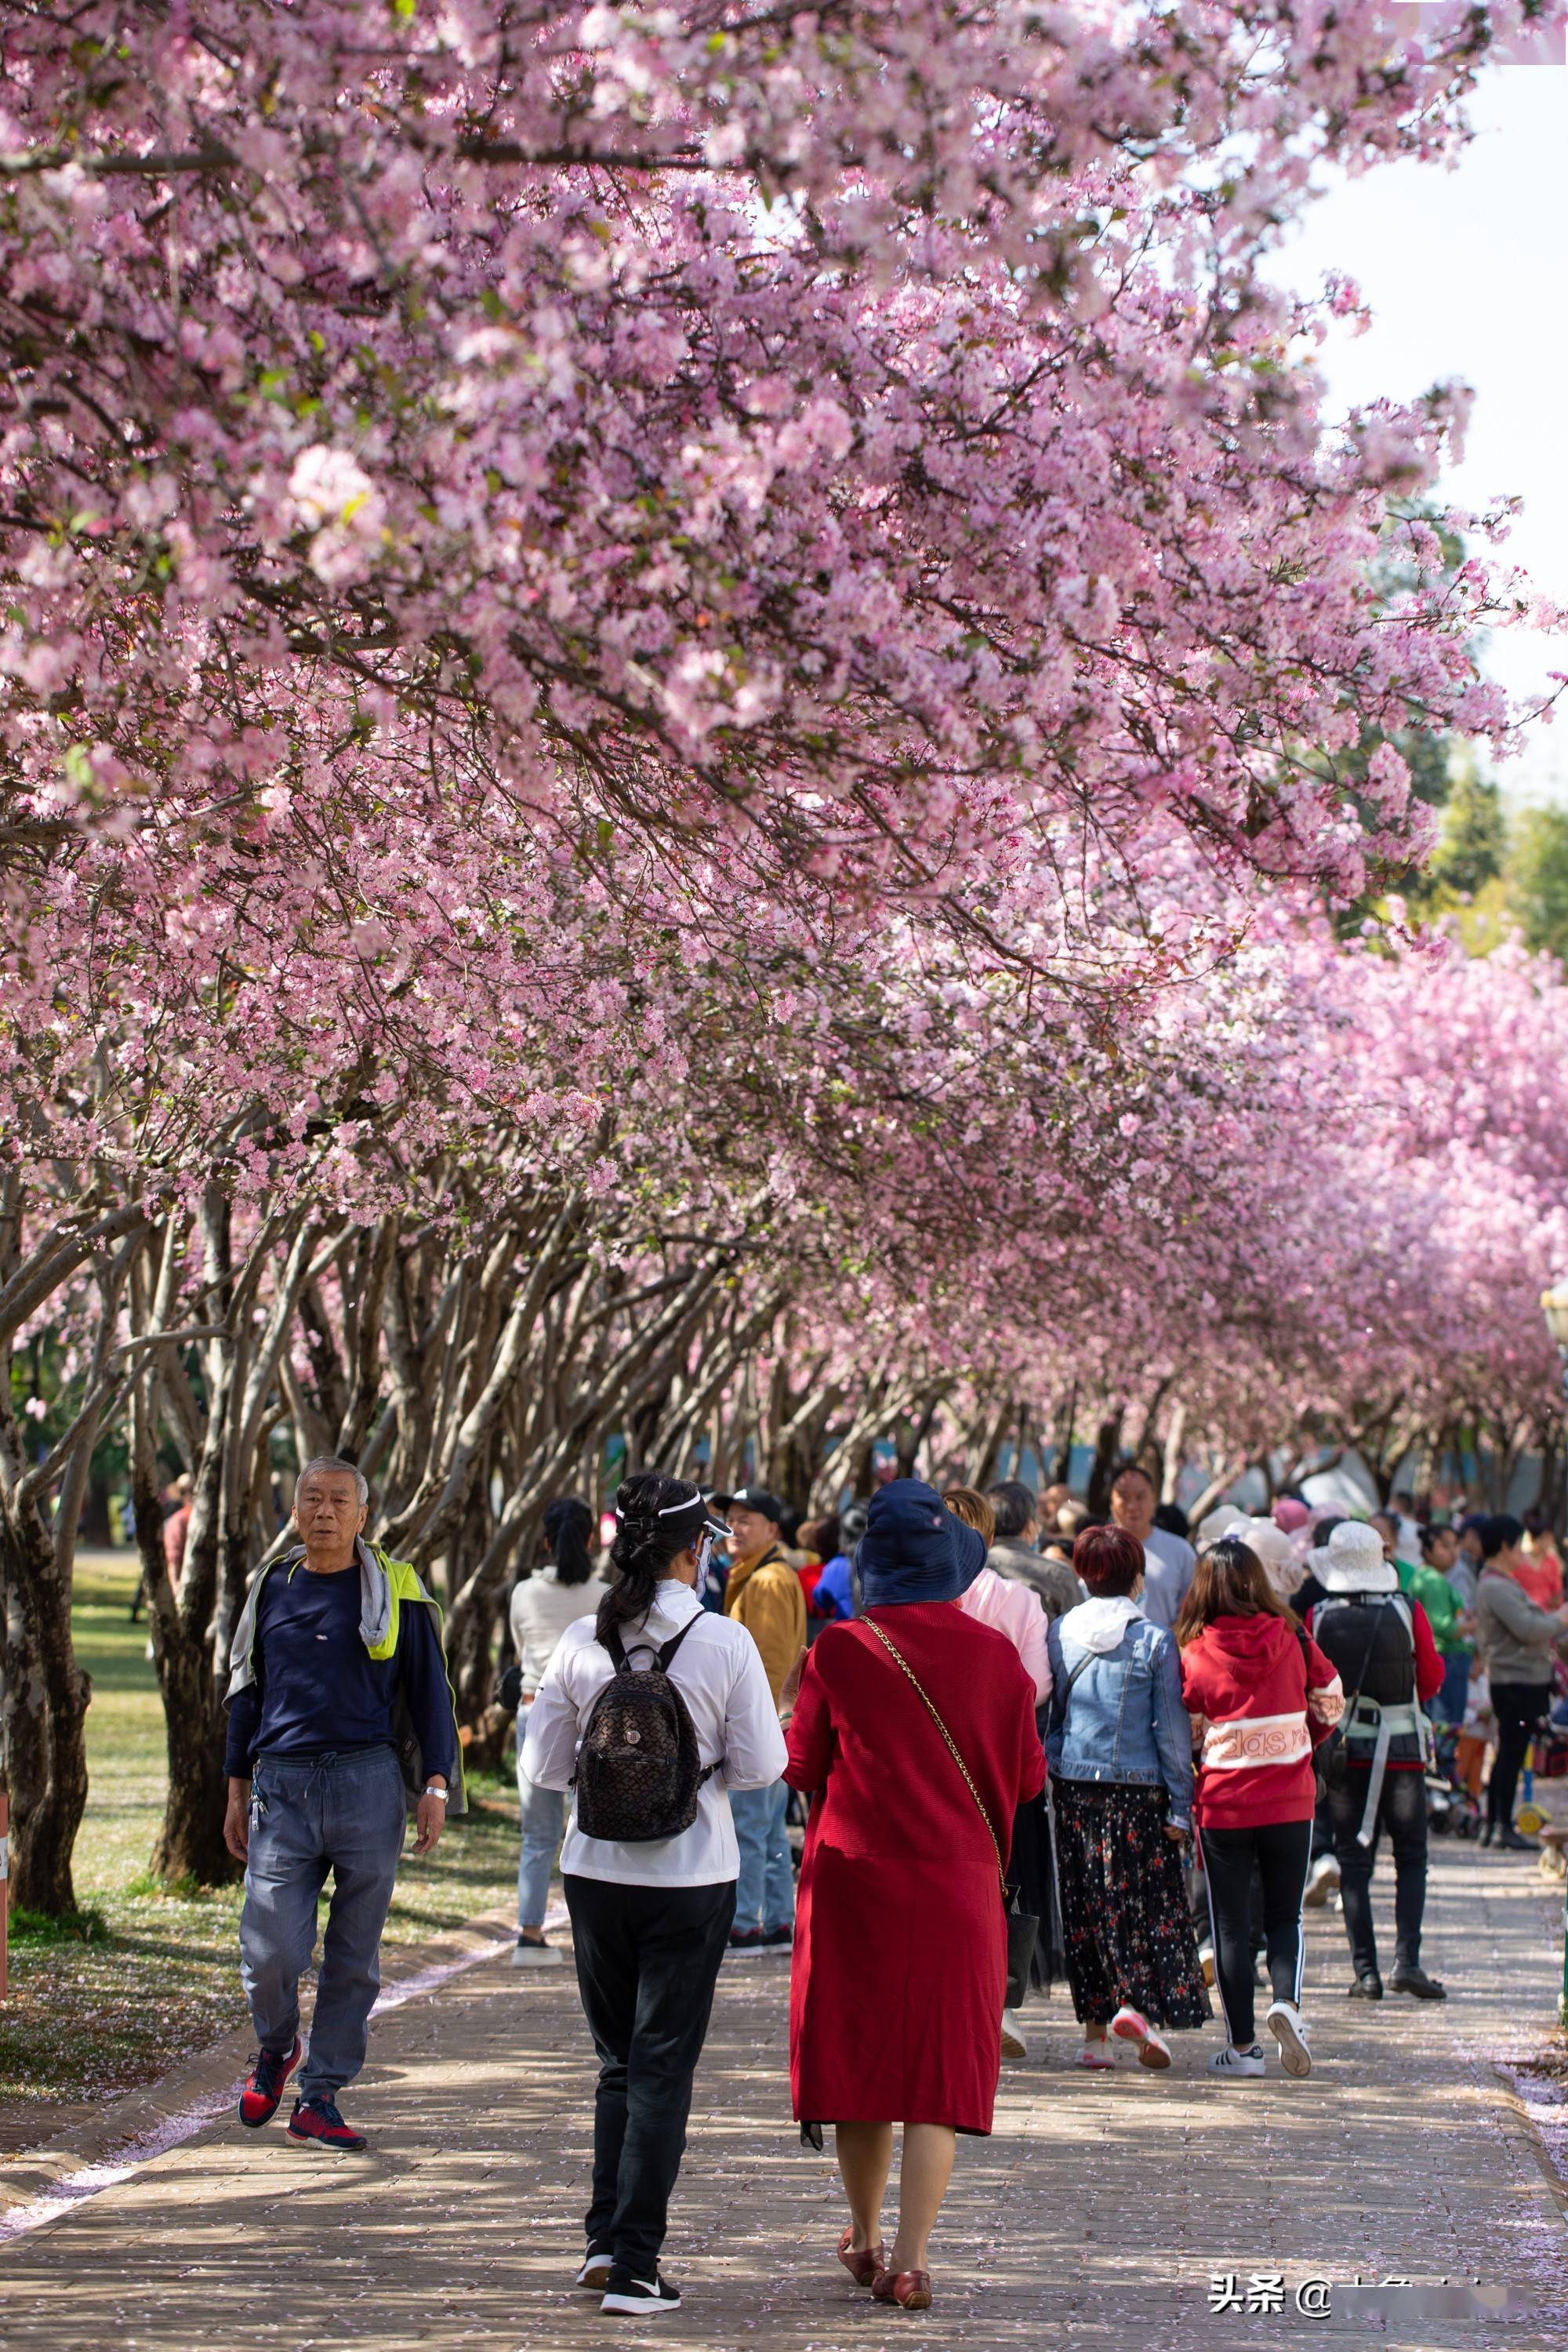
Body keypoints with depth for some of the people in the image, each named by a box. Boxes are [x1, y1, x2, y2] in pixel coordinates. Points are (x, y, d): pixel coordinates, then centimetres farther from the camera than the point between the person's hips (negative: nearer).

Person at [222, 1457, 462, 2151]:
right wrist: (237, 1791, 16)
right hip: (282, 1787, 1)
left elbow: (429, 1690, 7)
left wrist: (436, 1787, -1)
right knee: (270, 1950, -6)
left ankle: (320, 2097, 14)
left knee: (354, 1957, 3)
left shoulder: (394, 1591, 3)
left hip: (368, 1786, -1)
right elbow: (245, 1691, 18)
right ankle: (276, 2048, 24)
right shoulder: (272, 1586, 10)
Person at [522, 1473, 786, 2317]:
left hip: (596, 1870, 3)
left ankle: (606, 2238, 13)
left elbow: (543, 1765, 1)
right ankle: (634, 2265, 2)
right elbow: (761, 1766, -7)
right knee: (663, 2064, 4)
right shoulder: (724, 1642, -11)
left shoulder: (581, 1642, -4)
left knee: (618, 2058, 18)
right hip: (691, 1875, -3)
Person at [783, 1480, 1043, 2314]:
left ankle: (866, 2240, 27)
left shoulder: (839, 1651, -7)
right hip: (957, 1884, 0)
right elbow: (1028, 1775, 3)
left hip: (855, 1877, 0)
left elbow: (800, 1766, 1)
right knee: (939, 2062, 2)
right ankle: (909, 2258, -5)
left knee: (857, 2052, 14)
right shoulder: (994, 1654, -4)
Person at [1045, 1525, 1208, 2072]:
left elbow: (1045, 1713, 8)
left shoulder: (1060, 1634, 2)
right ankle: (1139, 2004, -14)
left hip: (1073, 1786, 3)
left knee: (1086, 1906, 8)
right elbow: (1172, 1729, -3)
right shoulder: (1154, 1641, -5)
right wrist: (1180, 1805, 0)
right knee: (1149, 1902, 5)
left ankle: (1095, 2030, 10)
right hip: (1138, 1787, -3)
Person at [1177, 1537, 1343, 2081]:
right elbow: (1331, 1704, 7)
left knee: (1231, 1924, 9)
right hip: (1290, 1803, 1)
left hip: (1222, 1806, -1)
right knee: (1284, 1917, 14)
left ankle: (1241, 2045, 10)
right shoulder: (1293, 1642, -5)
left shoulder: (1194, 1656, -9)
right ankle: (1286, 2001, -13)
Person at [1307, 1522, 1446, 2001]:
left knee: (1353, 1862, 6)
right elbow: (1432, 1680, 1)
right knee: (1411, 1858, 7)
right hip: (1403, 1750, -1)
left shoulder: (1318, 1618, -6)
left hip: (1343, 1752, 1)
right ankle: (1407, 1961, -5)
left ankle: (1366, 1971, 1)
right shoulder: (1408, 1611, -8)